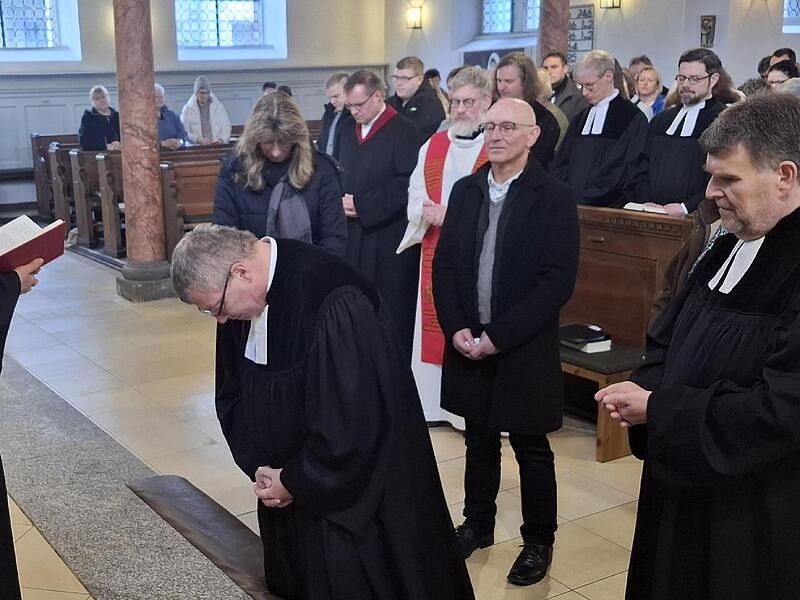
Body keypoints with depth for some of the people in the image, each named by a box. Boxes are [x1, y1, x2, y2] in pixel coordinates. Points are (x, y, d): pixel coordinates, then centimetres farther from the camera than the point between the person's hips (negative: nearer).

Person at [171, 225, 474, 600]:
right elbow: (232, 393, 6)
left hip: (354, 483, -7)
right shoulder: (240, 300, -6)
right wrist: (257, 465, -6)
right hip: (285, 475, 7)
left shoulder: (332, 302, -31)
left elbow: (352, 419, -28)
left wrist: (295, 480, -16)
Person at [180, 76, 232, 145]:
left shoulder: (218, 106, 12)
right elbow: (184, 132, 0)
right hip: (196, 147, -1)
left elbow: (226, 127, 9)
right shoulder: (187, 109, 6)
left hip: (218, 146, 1)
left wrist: (221, 140, -10)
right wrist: (199, 140, -15)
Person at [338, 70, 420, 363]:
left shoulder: (402, 131, -8)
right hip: (353, 234, 6)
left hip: (389, 235, -6)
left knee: (393, 309, 0)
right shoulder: (349, 130, 14)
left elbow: (407, 184, -15)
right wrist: (342, 201, 0)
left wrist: (362, 205, -15)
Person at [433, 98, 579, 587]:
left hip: (525, 350, -4)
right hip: (468, 343, 4)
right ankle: (478, 524, 36)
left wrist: (498, 336, -18)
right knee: (480, 440, 17)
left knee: (531, 449, 9)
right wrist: (456, 329, -8)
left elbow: (558, 281, -15)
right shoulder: (465, 191, 5)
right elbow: (444, 265, 6)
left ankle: (539, 541, 26)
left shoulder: (554, 198, -10)